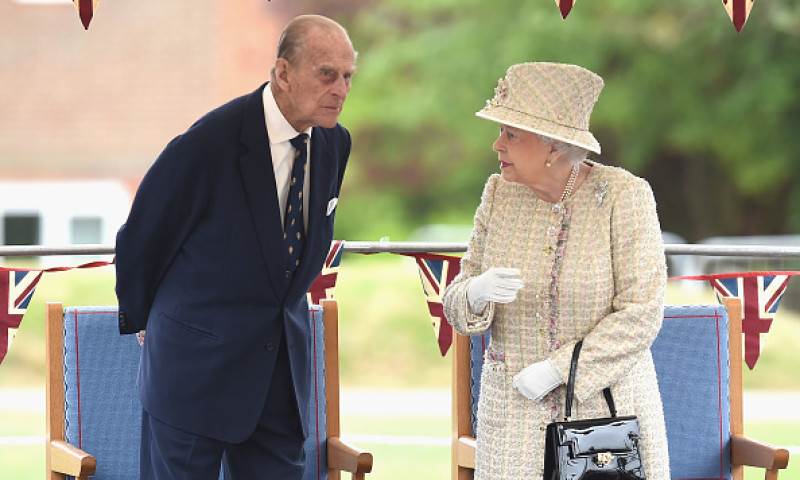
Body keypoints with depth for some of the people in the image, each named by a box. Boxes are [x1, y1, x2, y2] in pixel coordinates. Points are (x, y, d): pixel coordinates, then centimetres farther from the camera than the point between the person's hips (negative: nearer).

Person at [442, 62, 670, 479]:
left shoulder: (624, 195, -12)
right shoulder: (500, 192, 0)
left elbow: (640, 315, -15)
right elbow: (459, 302, 3)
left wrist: (556, 370, -19)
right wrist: (477, 292, -20)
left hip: (606, 401, -3)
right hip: (515, 410, 3)